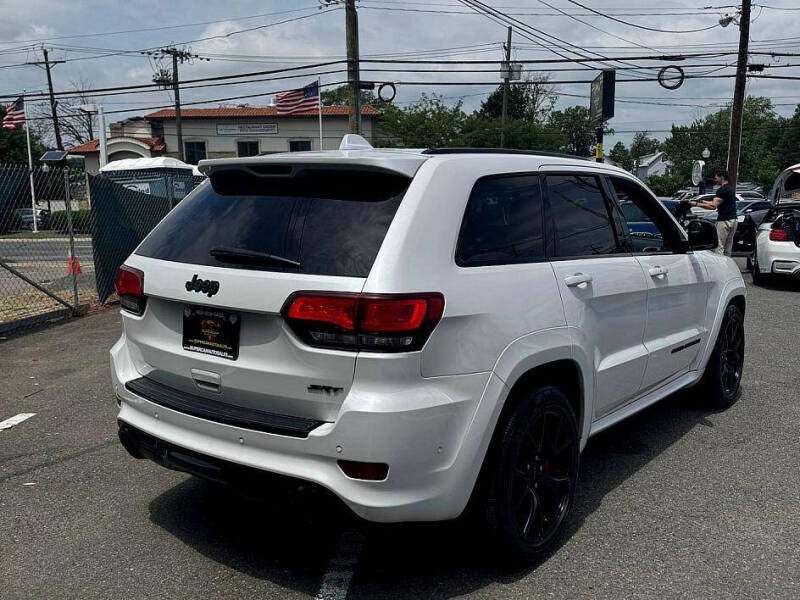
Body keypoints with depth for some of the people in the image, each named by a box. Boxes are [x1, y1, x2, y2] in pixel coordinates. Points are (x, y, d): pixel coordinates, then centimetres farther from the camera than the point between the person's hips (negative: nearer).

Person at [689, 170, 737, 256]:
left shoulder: (722, 190, -14)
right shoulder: (730, 189, 18)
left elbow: (713, 206, -22)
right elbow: (716, 203, 24)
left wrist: (697, 204, -20)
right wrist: (703, 201, 24)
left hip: (724, 221, -10)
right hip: (733, 220, 10)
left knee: (719, 248, -10)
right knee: (728, 249, 12)